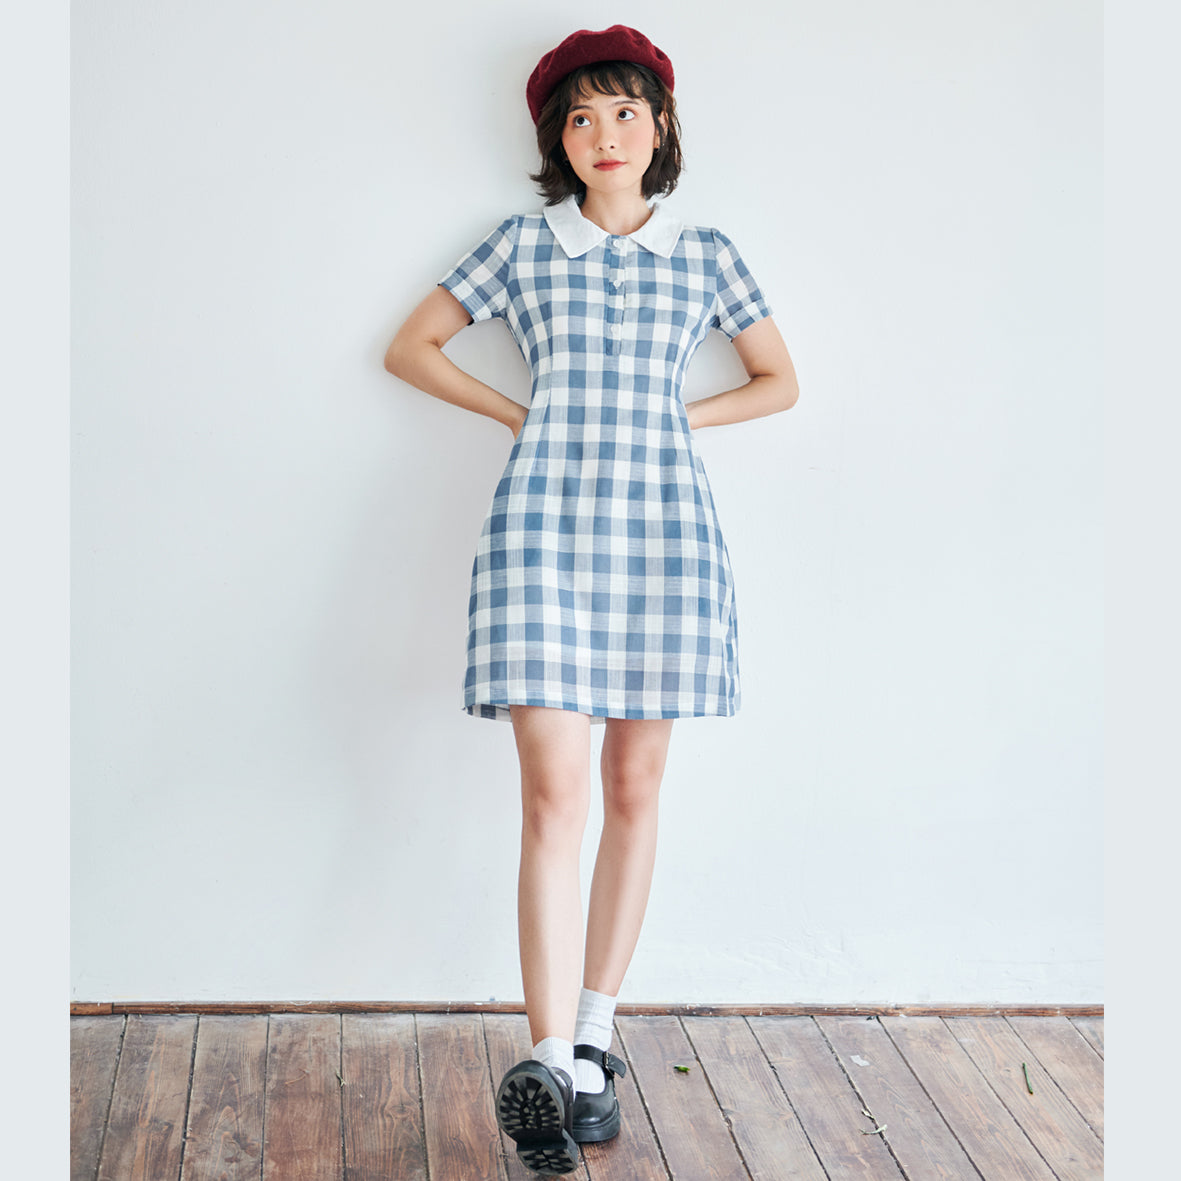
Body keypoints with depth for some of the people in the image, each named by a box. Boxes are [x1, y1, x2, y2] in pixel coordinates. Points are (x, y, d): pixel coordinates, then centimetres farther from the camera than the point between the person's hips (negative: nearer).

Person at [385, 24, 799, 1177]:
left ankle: (591, 1040, 16)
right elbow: (410, 347, 16)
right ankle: (546, 1062, -11)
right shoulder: (521, 244, 10)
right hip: (543, 521, -2)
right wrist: (518, 413, 7)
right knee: (554, 791, -11)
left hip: (665, 527, 2)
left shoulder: (704, 254, 12)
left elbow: (780, 381, 20)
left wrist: (673, 420, 7)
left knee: (634, 789, 5)